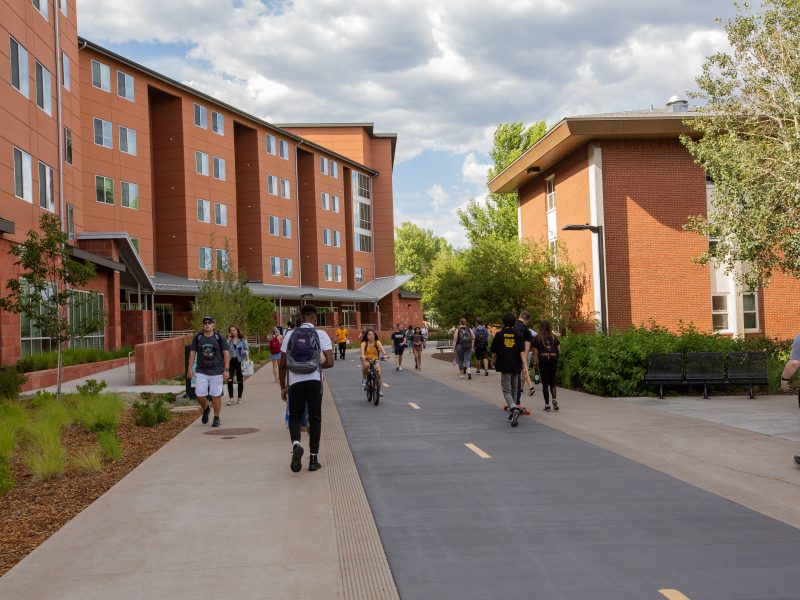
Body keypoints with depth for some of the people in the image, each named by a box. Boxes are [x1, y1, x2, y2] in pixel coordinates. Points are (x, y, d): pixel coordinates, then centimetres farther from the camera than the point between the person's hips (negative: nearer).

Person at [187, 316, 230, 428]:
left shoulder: (219, 337, 0)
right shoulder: (198, 338, 5)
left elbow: (226, 354, -1)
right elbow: (192, 353, 9)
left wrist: (226, 370, -7)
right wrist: (190, 369, 2)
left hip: (216, 372, -2)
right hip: (201, 372, 2)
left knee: (216, 396, -1)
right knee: (199, 395, -3)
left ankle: (216, 418, 13)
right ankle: (206, 409, 28)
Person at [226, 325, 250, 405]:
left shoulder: (243, 340, 6)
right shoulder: (229, 340, 9)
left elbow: (248, 350, 6)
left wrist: (245, 352, -16)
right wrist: (228, 339, -6)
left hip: (240, 361, 0)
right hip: (231, 361, 0)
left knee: (240, 380, 6)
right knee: (230, 380, -11)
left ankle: (239, 398, 17)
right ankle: (231, 398, -8)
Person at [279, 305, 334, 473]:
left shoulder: (290, 335, 4)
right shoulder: (321, 335, 0)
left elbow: (283, 364, 3)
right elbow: (329, 362, -6)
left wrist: (283, 387, 12)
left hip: (295, 382, 1)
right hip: (314, 381, -1)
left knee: (295, 416, 14)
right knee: (315, 418, 11)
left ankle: (296, 444, -14)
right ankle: (313, 458, 11)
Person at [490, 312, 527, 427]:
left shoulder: (499, 335, -3)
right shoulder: (519, 335, 2)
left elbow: (494, 352, 3)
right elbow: (522, 352, -6)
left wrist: (493, 362, 22)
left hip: (504, 367, -3)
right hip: (516, 367, 3)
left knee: (507, 391, -3)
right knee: (514, 390, 16)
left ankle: (514, 408, -29)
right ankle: (512, 413, 21)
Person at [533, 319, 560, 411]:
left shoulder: (538, 338, 0)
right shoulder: (554, 337, 6)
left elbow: (535, 352, -1)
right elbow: (559, 350, 6)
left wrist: (535, 363, 4)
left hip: (543, 361, -2)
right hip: (553, 361, 2)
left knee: (545, 383, 4)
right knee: (552, 381, 15)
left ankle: (547, 404, 3)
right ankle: (554, 400, -5)